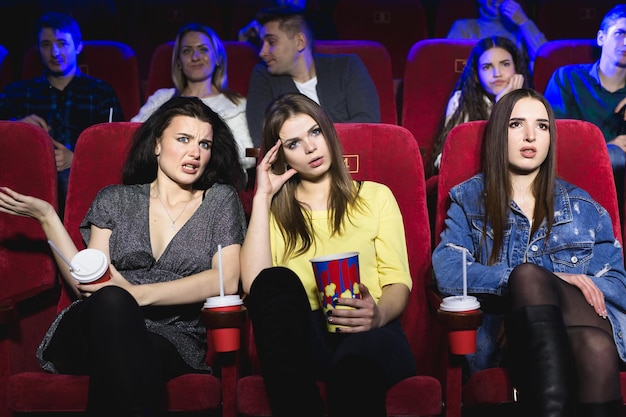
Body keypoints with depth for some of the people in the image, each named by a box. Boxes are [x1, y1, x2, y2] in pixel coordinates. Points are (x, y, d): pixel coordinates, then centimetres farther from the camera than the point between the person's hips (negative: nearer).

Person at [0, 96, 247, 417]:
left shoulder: (220, 199, 13)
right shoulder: (115, 199, 18)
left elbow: (226, 280, -2)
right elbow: (86, 285, 9)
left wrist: (138, 294, -11)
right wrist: (47, 217, 1)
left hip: (175, 342, -3)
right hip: (88, 332, 3)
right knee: (111, 300, -35)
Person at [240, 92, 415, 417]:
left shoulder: (375, 196, 22)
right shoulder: (276, 210, 22)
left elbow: (398, 281, 11)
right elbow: (255, 285, 1)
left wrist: (380, 314, -14)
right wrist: (263, 197, 7)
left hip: (367, 333, -2)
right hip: (299, 336, 2)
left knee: (357, 358, -41)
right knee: (277, 280, -34)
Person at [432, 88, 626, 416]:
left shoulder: (582, 207, 21)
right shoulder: (468, 200, 16)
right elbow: (446, 272, -3)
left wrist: (552, 283, -9)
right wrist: (535, 279, -14)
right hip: (503, 336, -1)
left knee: (597, 349, -37)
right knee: (527, 273, -36)